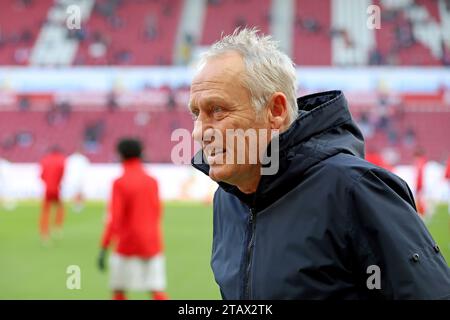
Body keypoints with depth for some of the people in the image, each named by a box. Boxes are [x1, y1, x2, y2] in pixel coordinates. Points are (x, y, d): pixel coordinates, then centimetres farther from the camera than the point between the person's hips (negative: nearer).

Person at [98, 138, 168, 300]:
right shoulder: (152, 181, 5)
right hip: (152, 244, 4)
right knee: (156, 290, 3)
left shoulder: (120, 183, -11)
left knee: (118, 289, 11)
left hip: (128, 245, -4)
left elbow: (114, 219, -17)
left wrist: (103, 249, -16)